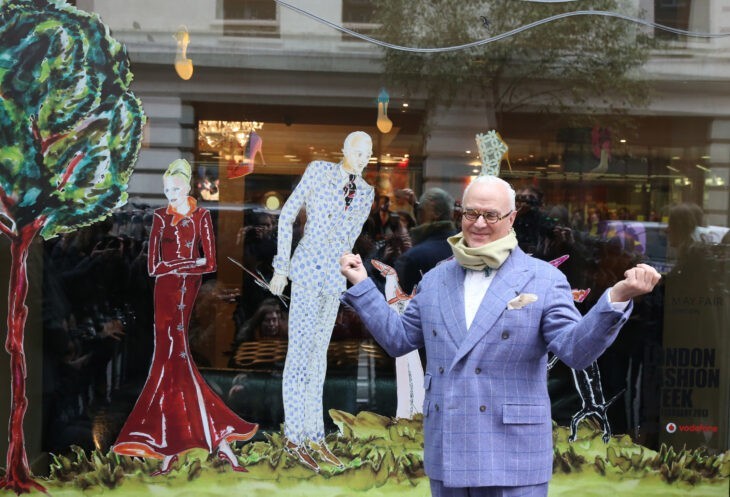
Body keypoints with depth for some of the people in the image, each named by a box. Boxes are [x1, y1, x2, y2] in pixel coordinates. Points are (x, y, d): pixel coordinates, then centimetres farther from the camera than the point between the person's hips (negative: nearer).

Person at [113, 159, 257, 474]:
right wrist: (190, 263, -4)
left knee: (173, 360, -10)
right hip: (165, 291, 4)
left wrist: (172, 267, -5)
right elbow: (153, 266, 4)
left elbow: (210, 264, -5)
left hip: (186, 289, -4)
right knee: (169, 360, 0)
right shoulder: (161, 217, 11)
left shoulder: (201, 217, 2)